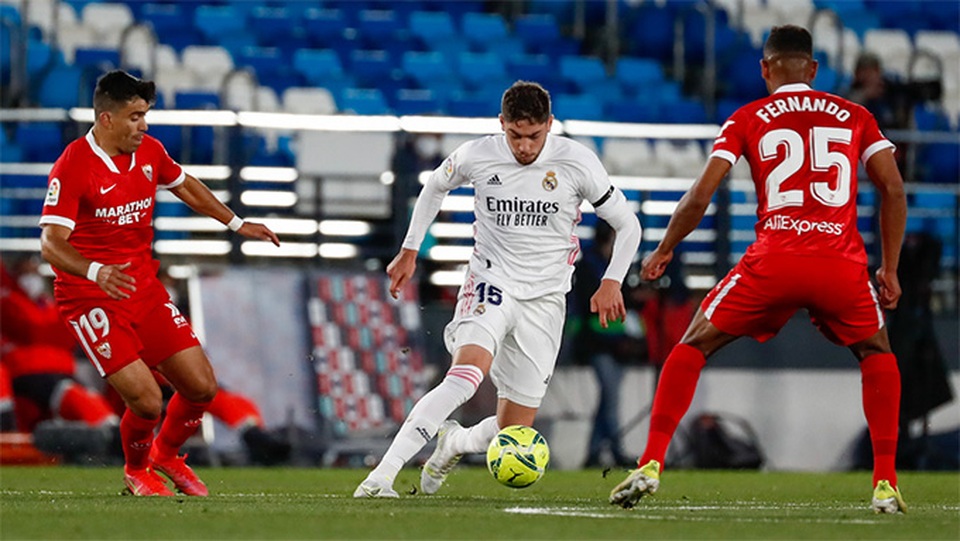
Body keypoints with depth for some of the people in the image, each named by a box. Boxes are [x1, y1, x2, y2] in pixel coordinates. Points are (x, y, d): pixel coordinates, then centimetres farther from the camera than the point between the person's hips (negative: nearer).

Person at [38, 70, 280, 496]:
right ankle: (136, 471, 17)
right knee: (147, 402, -16)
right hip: (91, 298, -7)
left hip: (145, 289, 7)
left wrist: (237, 224, 28)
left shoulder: (149, 151, 2)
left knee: (202, 387, 2)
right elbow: (51, 244, -25)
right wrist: (95, 272, -43)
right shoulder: (73, 167, -19)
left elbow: (184, 185, 25)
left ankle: (166, 454, 33)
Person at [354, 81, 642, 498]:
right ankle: (382, 475, -38)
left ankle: (454, 443, 37)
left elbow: (626, 225, 1)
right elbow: (435, 187, 17)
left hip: (544, 300, 2)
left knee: (513, 430, 0)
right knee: (468, 372, -33)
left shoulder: (576, 162, -9)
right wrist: (409, 251, 15)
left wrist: (611, 282, -12)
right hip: (491, 282, -2)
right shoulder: (476, 156, -7)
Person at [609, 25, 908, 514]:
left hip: (773, 261, -1)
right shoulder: (855, 117, 17)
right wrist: (889, 269, 16)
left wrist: (663, 251, 21)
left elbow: (700, 195, 6)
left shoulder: (747, 119, 13)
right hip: (843, 265, 1)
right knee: (876, 353, 27)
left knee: (692, 348, 16)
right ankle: (885, 483, 14)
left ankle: (650, 464, 2)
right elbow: (893, 190, 9)